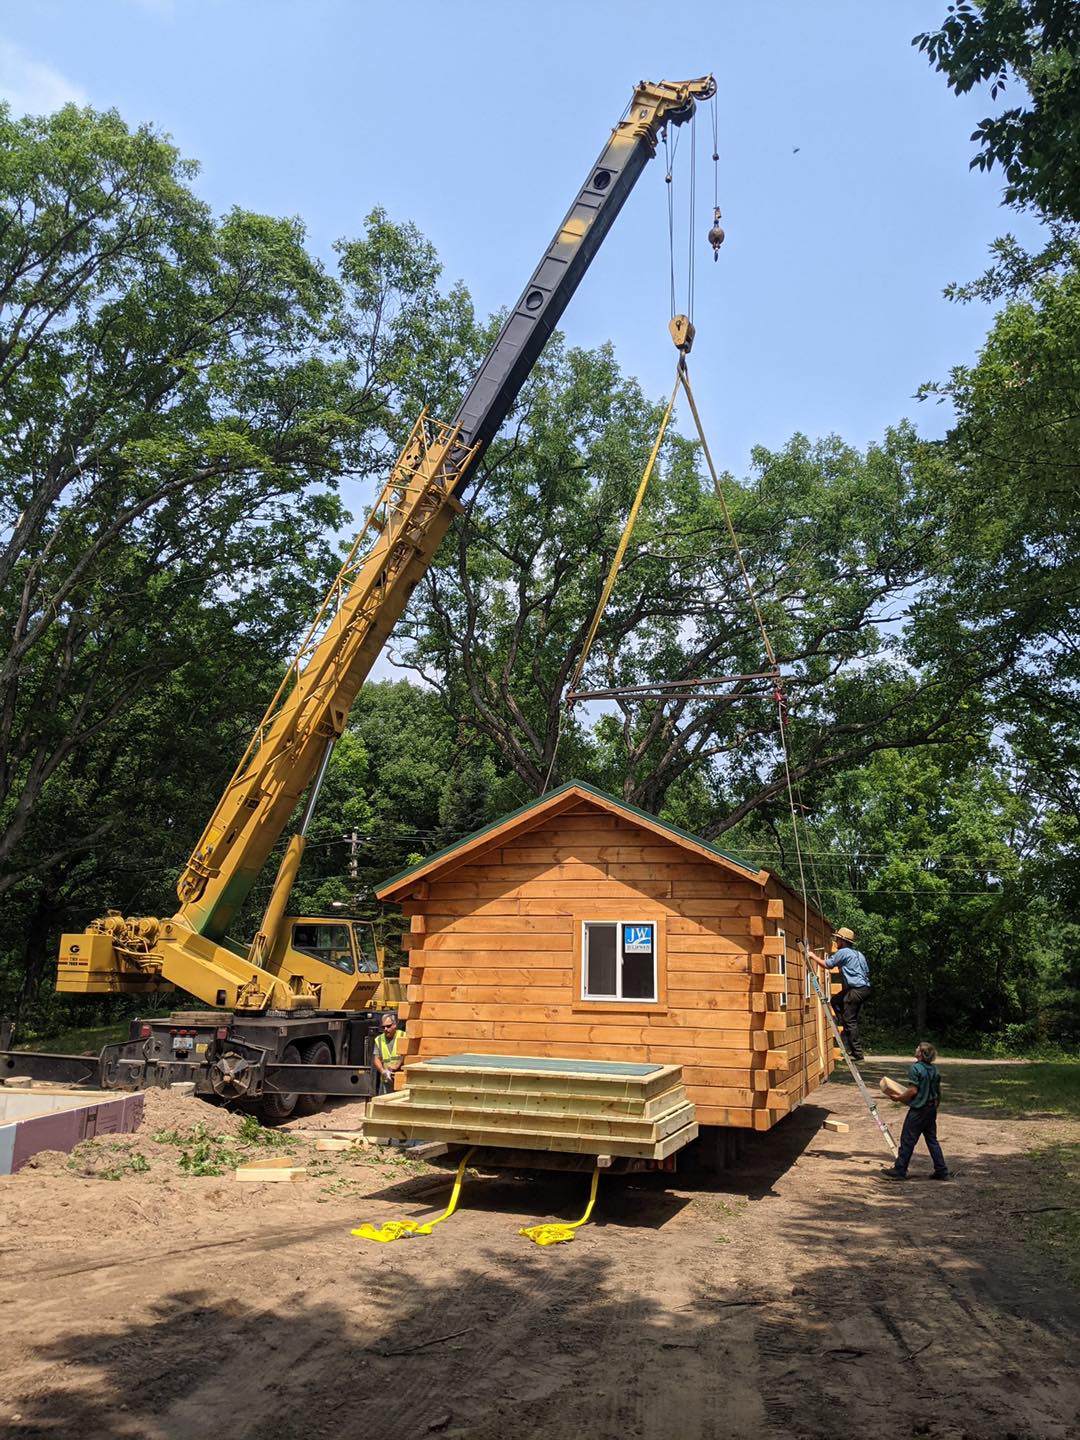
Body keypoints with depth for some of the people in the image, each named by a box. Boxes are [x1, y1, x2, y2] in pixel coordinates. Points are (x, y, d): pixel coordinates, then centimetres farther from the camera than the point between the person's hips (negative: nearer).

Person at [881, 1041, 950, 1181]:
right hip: (932, 1109, 7)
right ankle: (941, 1171, 14)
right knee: (932, 1140, 14)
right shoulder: (935, 1069, 6)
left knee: (907, 1140, 1)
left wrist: (899, 1098, -6)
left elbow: (913, 1091, -20)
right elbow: (938, 1091, 13)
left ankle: (899, 1170, 6)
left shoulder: (916, 1068, -18)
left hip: (918, 1110, -7)